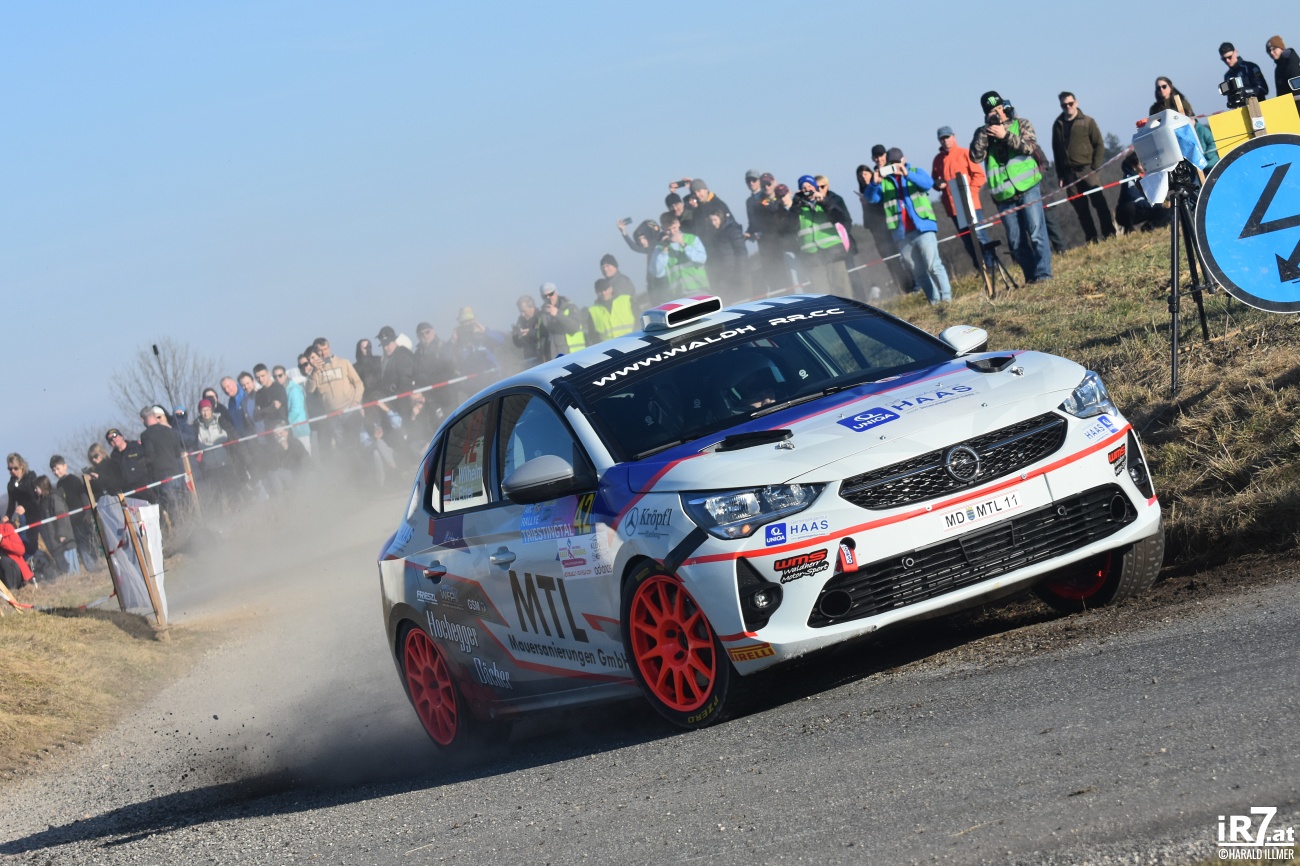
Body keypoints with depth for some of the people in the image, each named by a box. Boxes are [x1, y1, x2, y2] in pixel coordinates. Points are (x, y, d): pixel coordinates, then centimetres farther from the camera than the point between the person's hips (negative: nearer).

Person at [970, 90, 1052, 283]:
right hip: (1004, 197, 3)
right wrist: (985, 131, -10)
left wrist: (1005, 135, -14)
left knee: (1036, 233, -10)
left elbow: (1030, 146, -10)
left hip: (1027, 189, -3)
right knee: (1016, 242, 5)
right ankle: (1031, 276, 14)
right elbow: (976, 156, -4)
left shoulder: (1021, 124, 7)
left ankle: (1043, 273, -8)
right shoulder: (983, 133, 12)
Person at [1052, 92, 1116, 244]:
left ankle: (1109, 234, -4)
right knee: (1080, 208, 2)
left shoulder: (1087, 122, 3)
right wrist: (1060, 175, 6)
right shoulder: (1057, 125, 10)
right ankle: (1091, 238, 5)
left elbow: (1099, 145, 1)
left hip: (1086, 169, -3)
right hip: (1069, 173, 3)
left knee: (1099, 202, -9)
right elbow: (1056, 151, 11)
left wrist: (1096, 167, -9)